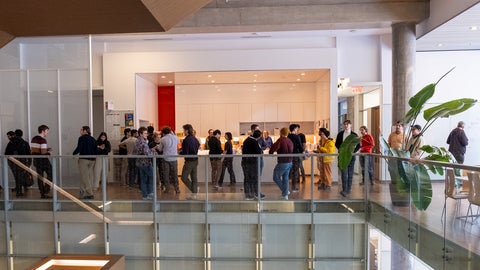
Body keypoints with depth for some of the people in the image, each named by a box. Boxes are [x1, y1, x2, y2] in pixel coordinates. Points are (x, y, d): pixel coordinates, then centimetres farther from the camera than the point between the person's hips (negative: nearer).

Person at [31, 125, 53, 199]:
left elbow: (32, 150, 15)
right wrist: (48, 151, -2)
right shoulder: (43, 140, -16)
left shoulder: (33, 139, 10)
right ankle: (45, 192, 1)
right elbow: (43, 152, -23)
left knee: (40, 177, 11)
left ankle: (42, 194, 15)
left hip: (36, 160, 8)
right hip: (43, 160, -8)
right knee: (50, 174, 5)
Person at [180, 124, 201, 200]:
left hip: (189, 161, -8)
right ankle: (194, 194, 16)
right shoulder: (195, 139, 6)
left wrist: (180, 152, 0)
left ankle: (195, 188, 0)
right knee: (194, 177, 12)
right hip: (195, 160, 8)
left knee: (184, 177, 5)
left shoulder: (186, 140, -18)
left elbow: (185, 153, -20)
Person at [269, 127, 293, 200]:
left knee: (276, 177, 7)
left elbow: (274, 147, -22)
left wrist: (270, 153, -1)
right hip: (289, 162, 8)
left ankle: (285, 190, 5)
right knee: (285, 178, 16)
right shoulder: (290, 141, 8)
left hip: (282, 163, -7)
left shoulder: (280, 140, -15)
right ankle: (285, 195, 19)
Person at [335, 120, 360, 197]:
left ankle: (348, 189, 17)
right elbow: (336, 144, 11)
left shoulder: (354, 135, 3)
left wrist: (353, 151, -9)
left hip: (351, 156, 0)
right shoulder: (340, 134, 7)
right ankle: (344, 190, -12)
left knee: (350, 173, 7)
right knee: (344, 173, -9)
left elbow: (358, 145, 4)